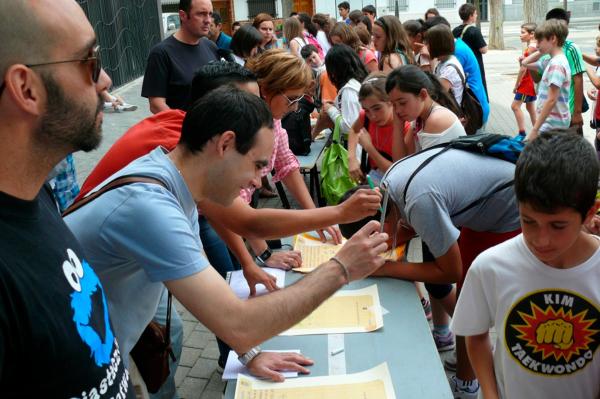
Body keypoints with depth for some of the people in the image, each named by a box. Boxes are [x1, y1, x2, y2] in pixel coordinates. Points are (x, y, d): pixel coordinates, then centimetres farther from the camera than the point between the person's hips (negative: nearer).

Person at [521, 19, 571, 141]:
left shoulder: (556, 64, -18)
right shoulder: (550, 61, 10)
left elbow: (551, 100, -22)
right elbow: (525, 63, 25)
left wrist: (535, 129, -22)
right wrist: (541, 51, 11)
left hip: (552, 125, -9)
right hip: (554, 122, 9)